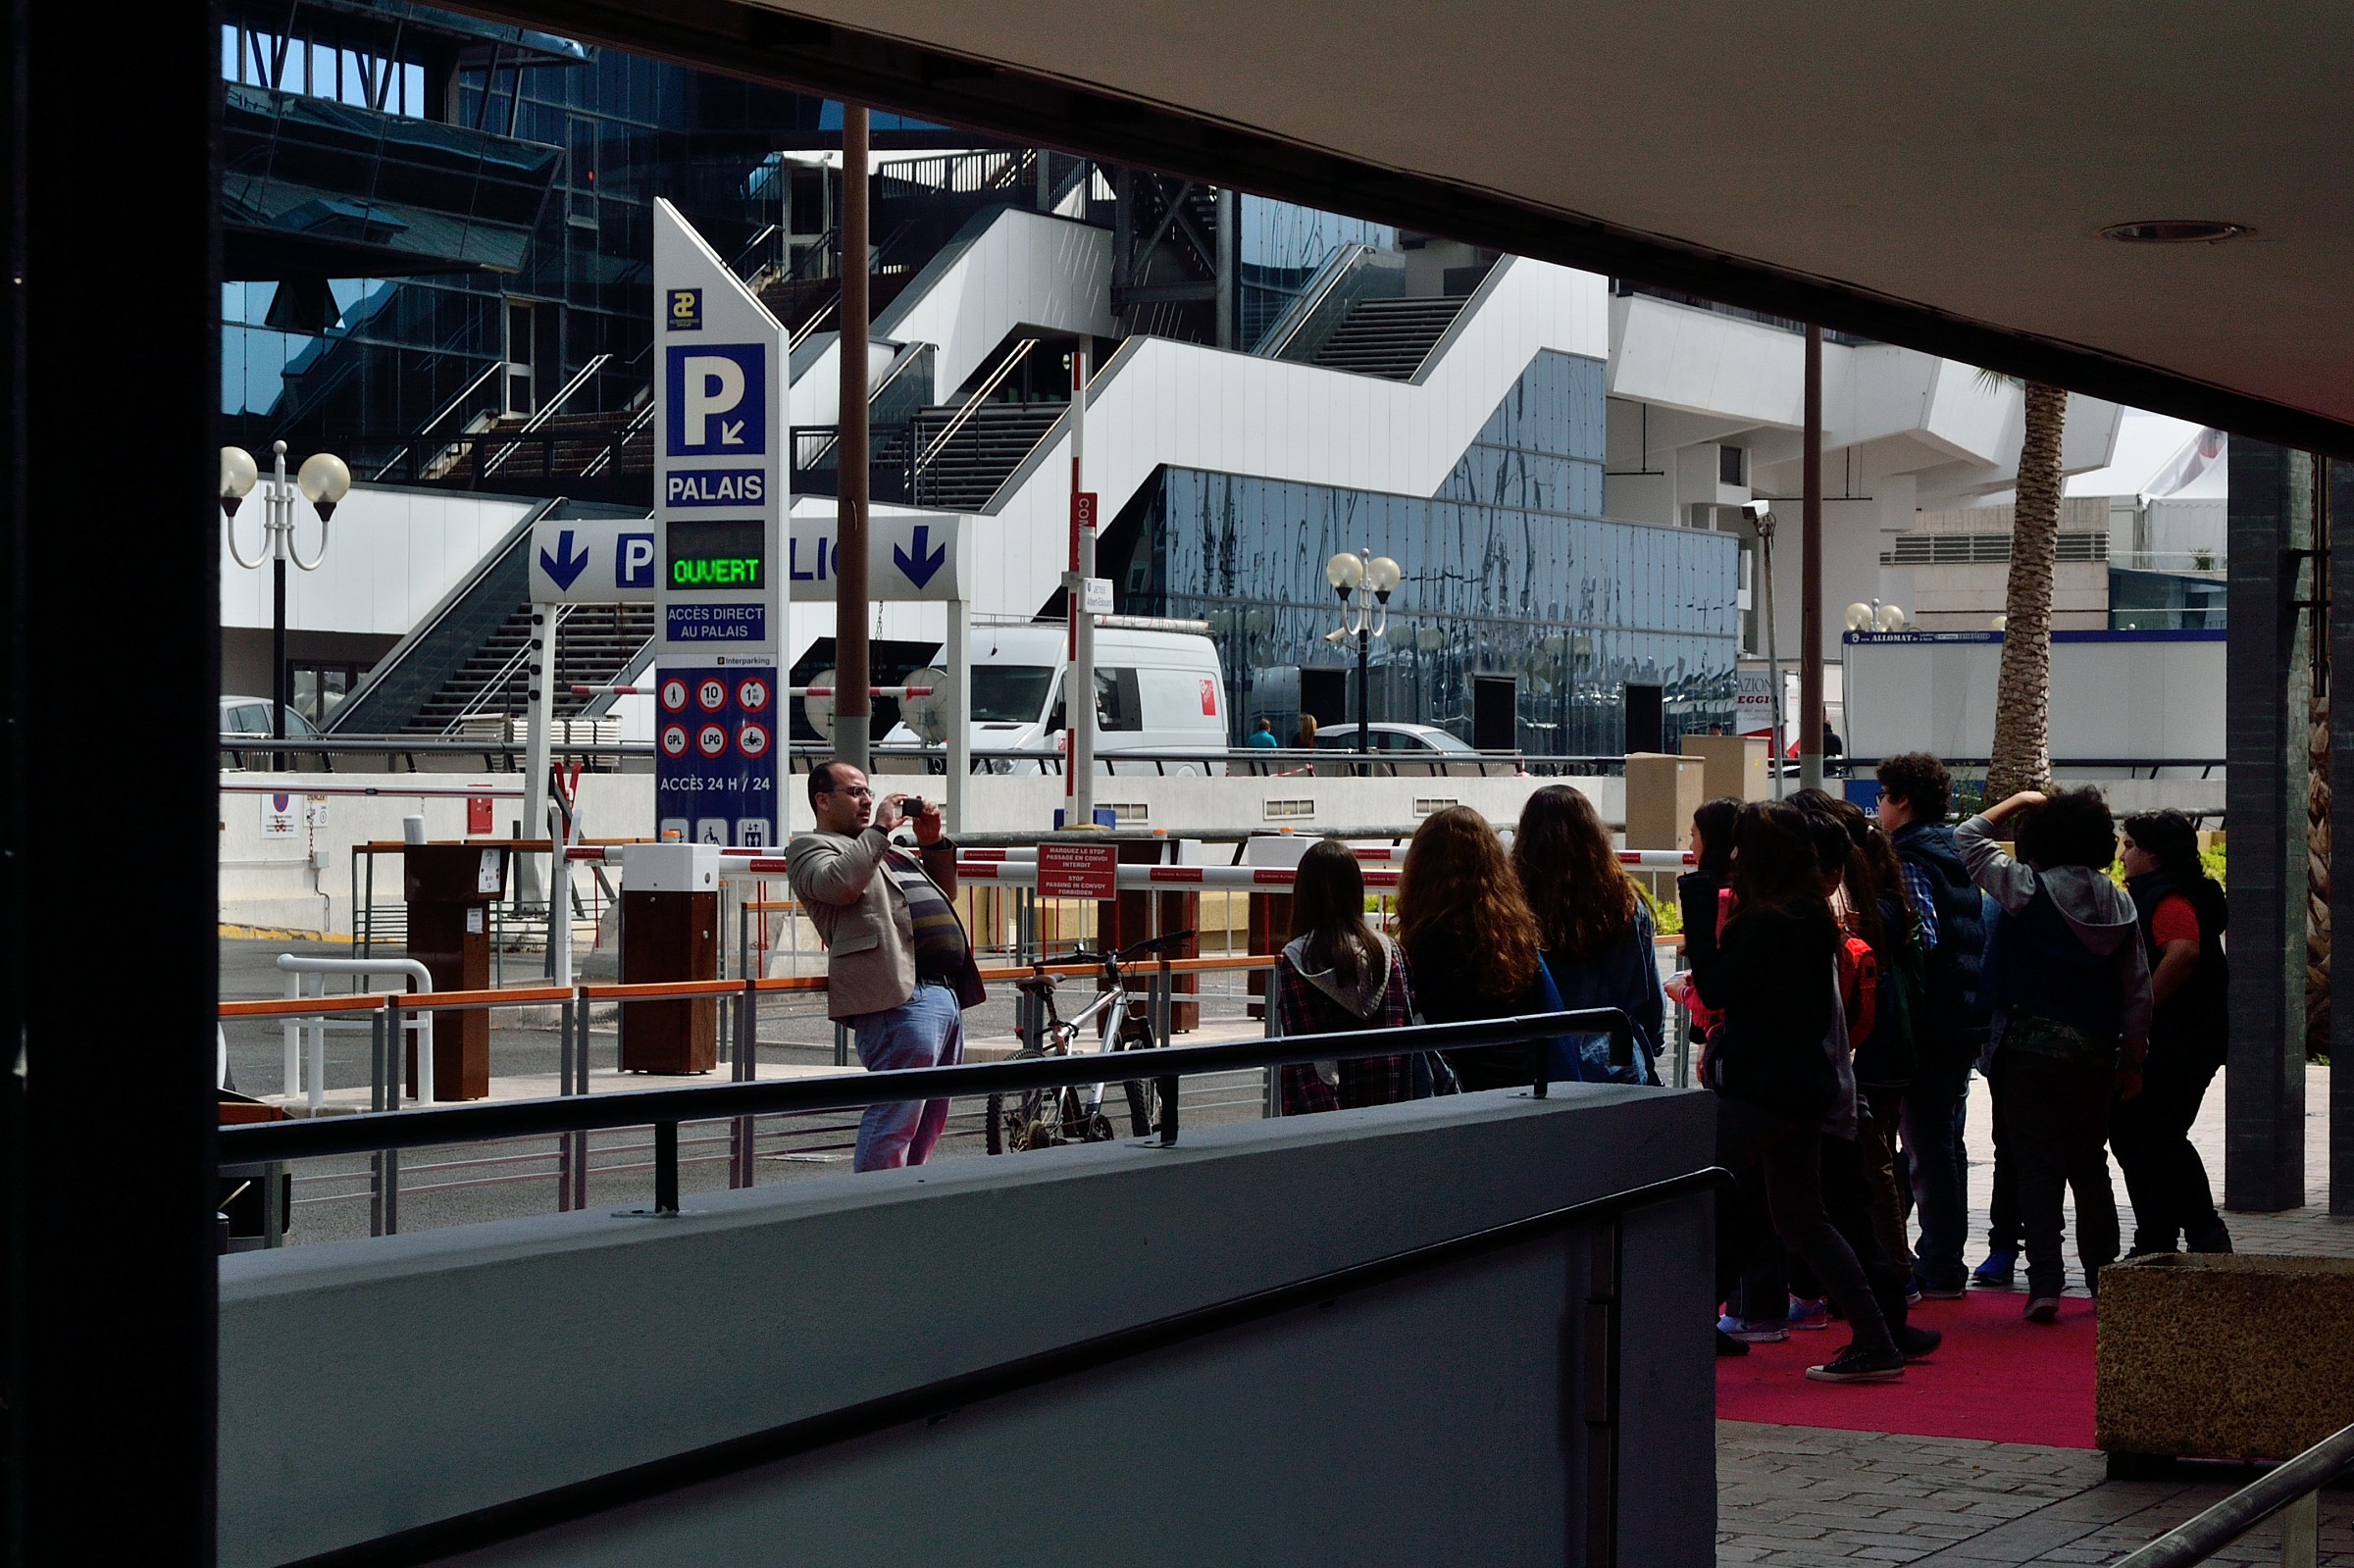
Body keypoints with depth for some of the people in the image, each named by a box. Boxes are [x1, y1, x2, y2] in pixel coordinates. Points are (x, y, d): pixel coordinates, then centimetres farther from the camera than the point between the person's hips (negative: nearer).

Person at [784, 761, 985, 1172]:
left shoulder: (890, 851, 32)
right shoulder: (811, 847, 6)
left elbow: (945, 894, 35)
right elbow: (840, 884, -16)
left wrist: (933, 842, 21)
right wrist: (879, 829, -8)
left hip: (947, 995, 9)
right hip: (900, 999, -9)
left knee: (928, 1124, 10)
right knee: (895, 1121, -15)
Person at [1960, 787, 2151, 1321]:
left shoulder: (2027, 889, -10)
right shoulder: (2119, 905, 3)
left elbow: (1968, 838, 2)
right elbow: (2138, 991, 6)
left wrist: (2019, 801, 13)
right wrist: (2132, 1061, 15)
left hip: (2031, 1044, -4)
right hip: (2094, 1049, 4)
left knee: (2037, 1163, -1)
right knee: (2089, 1163, 17)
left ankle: (2045, 1283, -8)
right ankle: (2103, 1276, 23)